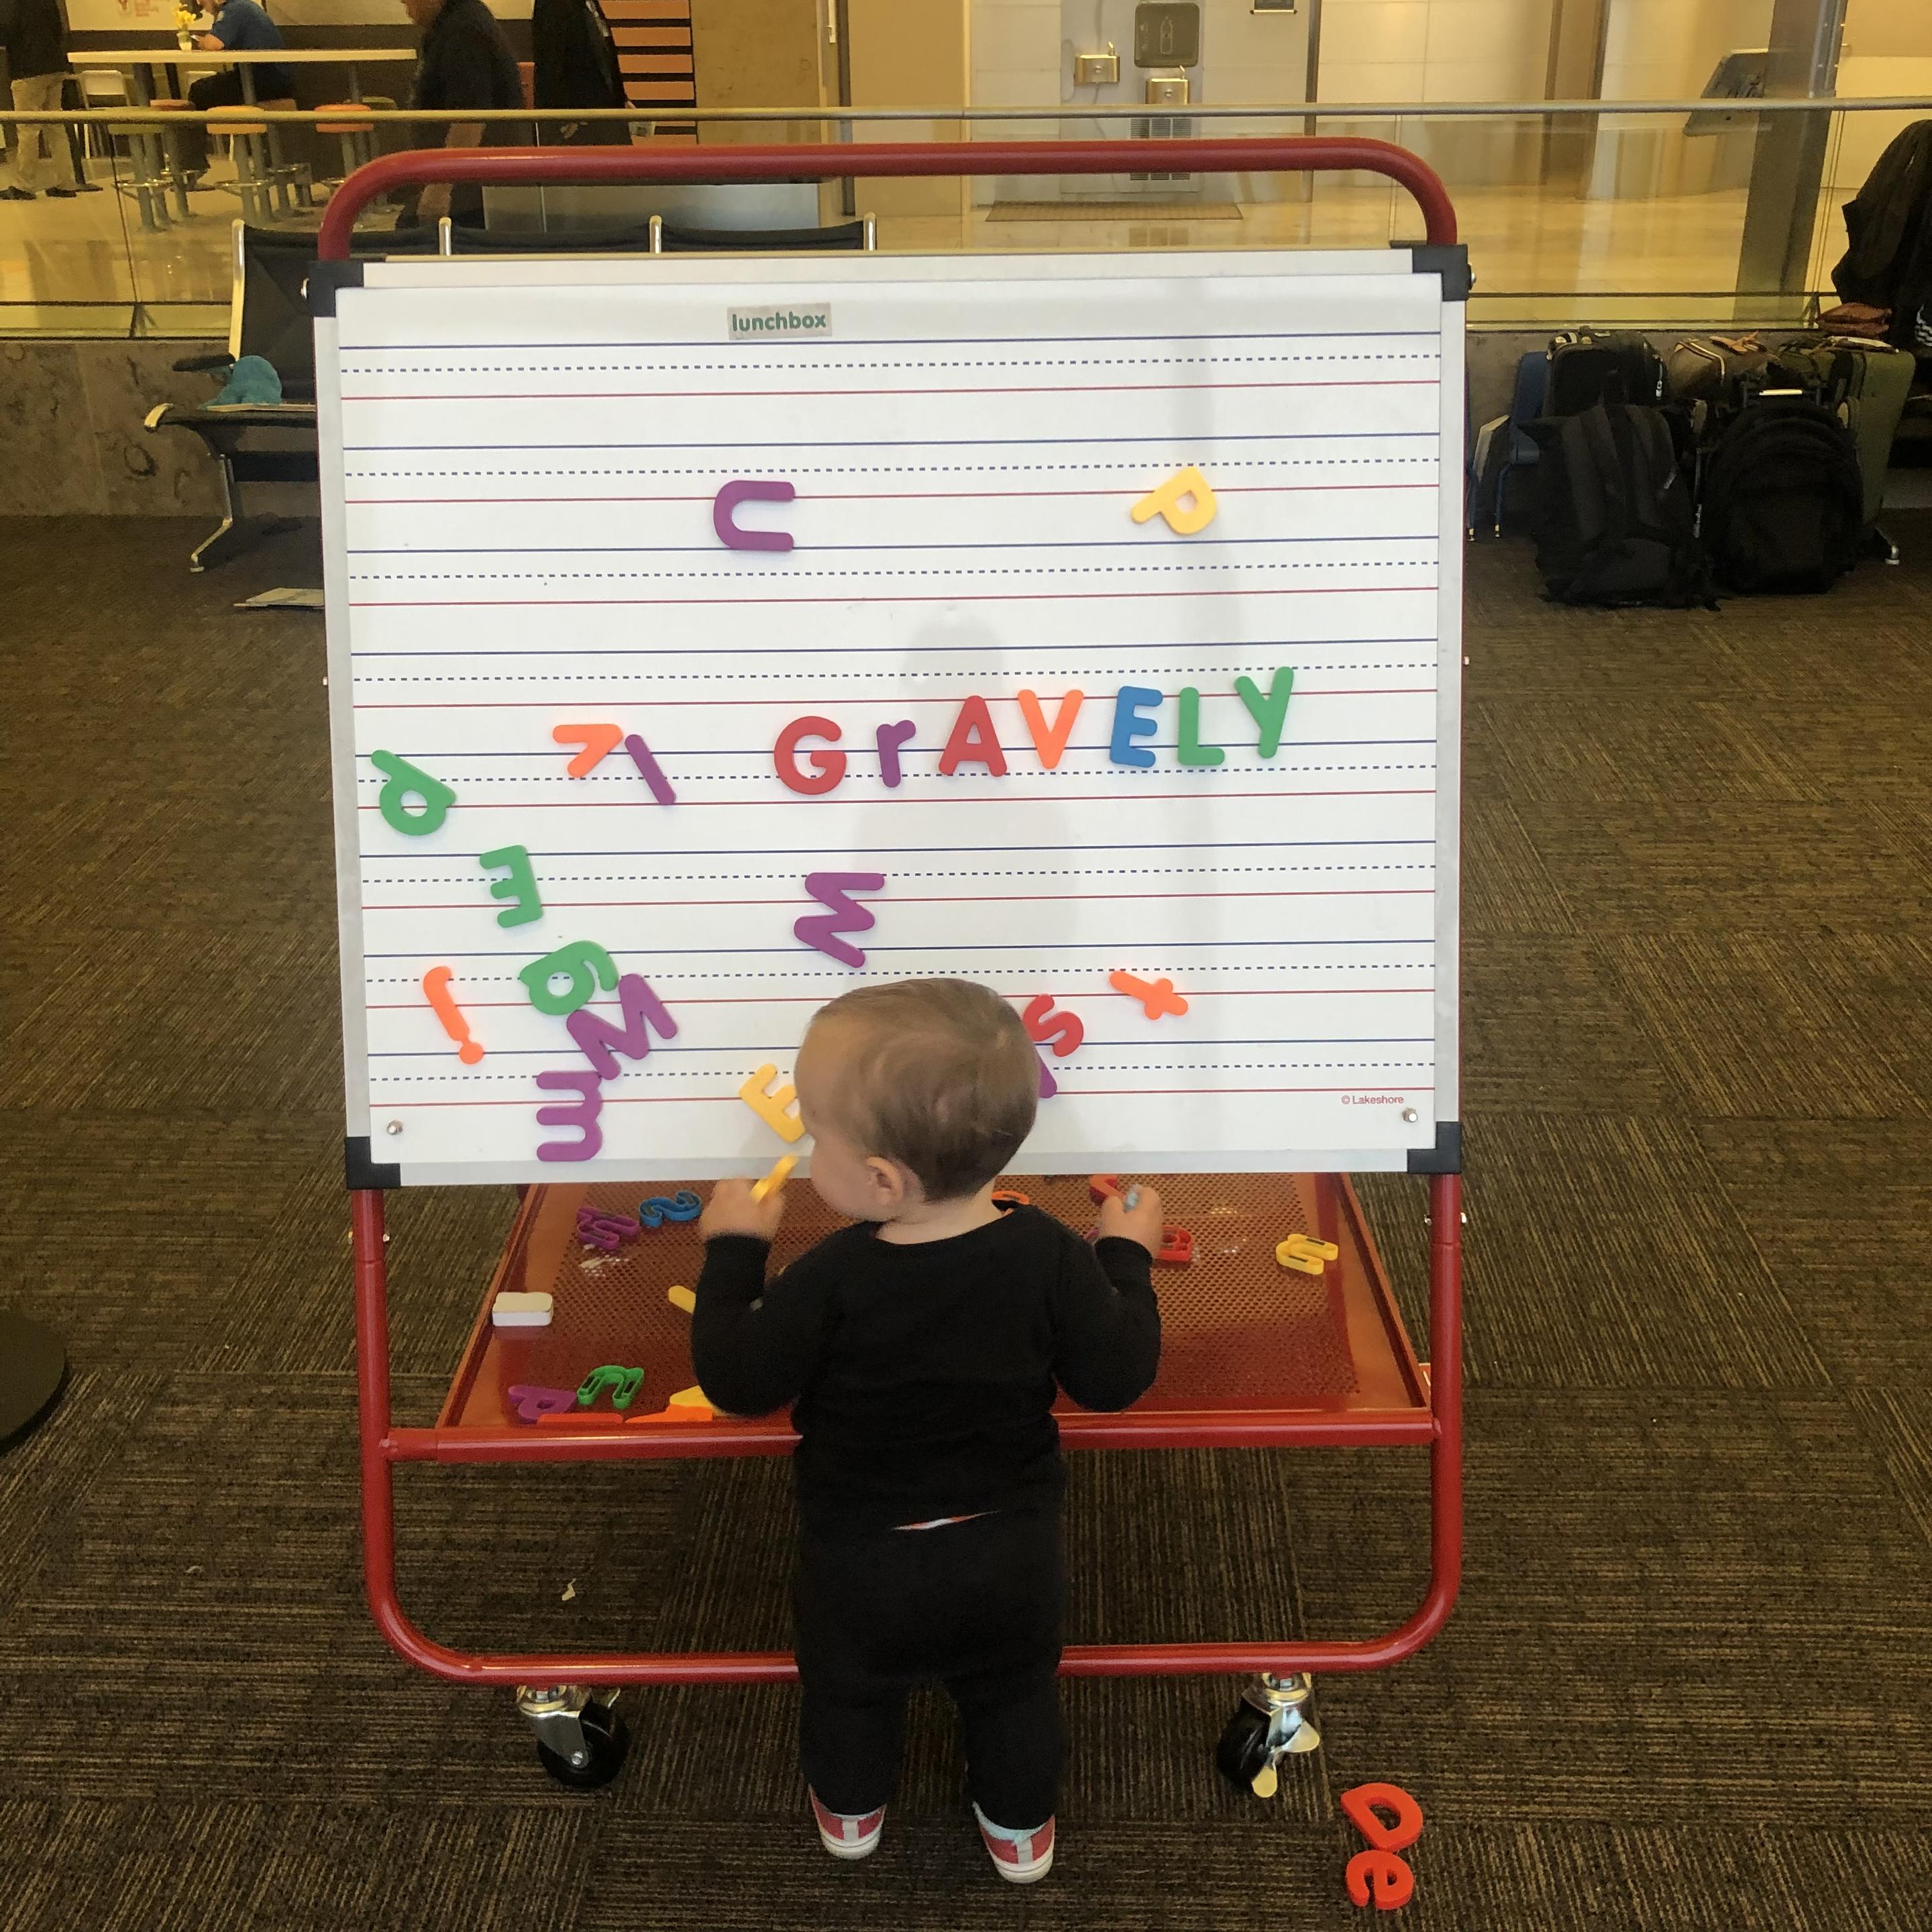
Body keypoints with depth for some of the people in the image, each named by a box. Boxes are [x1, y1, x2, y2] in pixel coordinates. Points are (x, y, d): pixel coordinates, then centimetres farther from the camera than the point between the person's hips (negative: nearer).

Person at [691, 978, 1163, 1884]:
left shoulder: (832, 1278, -30)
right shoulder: (1049, 1255, -24)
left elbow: (738, 1382, -19)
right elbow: (1116, 1377, -14)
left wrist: (733, 1252, -8)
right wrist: (1128, 1259, 0)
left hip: (862, 1554, -1)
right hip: (1011, 1551, 1)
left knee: (848, 1685, 29)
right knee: (1014, 1690, 29)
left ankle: (852, 1811, 53)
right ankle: (1020, 1832, 49)